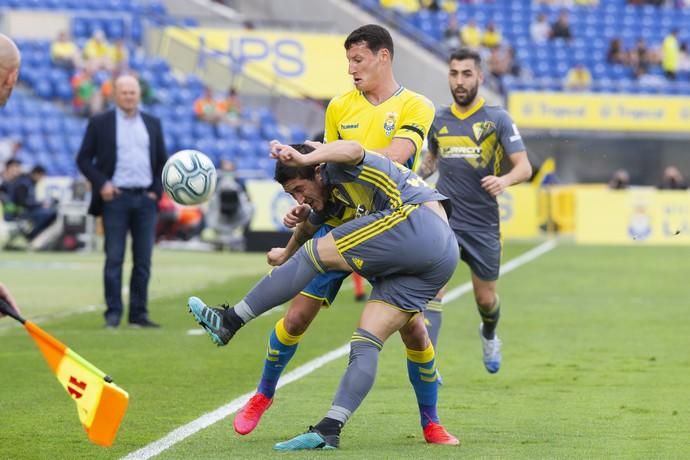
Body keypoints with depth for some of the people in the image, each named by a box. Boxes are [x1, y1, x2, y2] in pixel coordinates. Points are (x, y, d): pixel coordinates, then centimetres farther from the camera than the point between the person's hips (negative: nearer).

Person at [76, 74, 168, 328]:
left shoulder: (152, 124, 13)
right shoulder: (100, 123, 3)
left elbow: (162, 161, 17)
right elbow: (84, 159, 3)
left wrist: (157, 190, 5)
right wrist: (100, 183, -9)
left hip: (145, 199, 3)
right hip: (116, 198, -3)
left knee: (143, 260, 2)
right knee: (114, 258, -5)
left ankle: (139, 313, 6)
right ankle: (113, 313, -2)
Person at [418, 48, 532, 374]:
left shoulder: (497, 119, -3)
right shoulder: (438, 120, 7)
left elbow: (524, 167, -10)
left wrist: (505, 180, -30)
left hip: (483, 225, -1)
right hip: (443, 219, 1)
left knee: (486, 300, 11)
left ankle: (489, 335, 46)